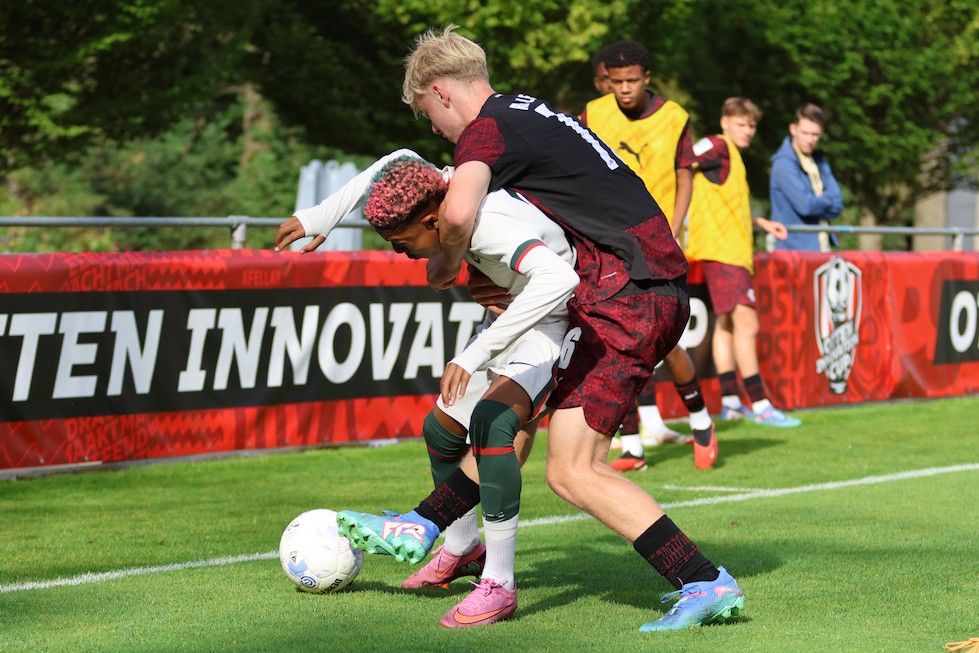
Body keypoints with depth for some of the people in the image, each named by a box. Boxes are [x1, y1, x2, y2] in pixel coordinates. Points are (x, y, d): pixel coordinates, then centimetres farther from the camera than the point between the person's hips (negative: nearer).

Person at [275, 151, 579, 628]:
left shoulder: (491, 227, -38)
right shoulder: (439, 186, -13)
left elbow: (558, 279, -54)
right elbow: (399, 162, 12)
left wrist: (475, 356, -53)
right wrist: (321, 217, 10)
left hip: (555, 325, -9)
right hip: (513, 316, 10)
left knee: (490, 422, -31)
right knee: (442, 428, 15)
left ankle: (499, 584, -27)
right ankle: (461, 550, 39)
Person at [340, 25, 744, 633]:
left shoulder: (486, 130, -7)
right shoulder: (531, 111, 22)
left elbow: (457, 212, -28)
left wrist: (448, 264, -5)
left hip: (624, 297, -10)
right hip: (665, 286, 10)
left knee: (574, 472, -11)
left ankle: (706, 583, -16)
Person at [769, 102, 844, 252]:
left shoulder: (819, 160, 15)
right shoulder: (784, 164, -10)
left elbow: (837, 205, 8)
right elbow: (805, 205, -17)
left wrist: (818, 201, -10)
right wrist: (827, 199, 2)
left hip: (822, 247, 7)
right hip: (794, 248, -7)